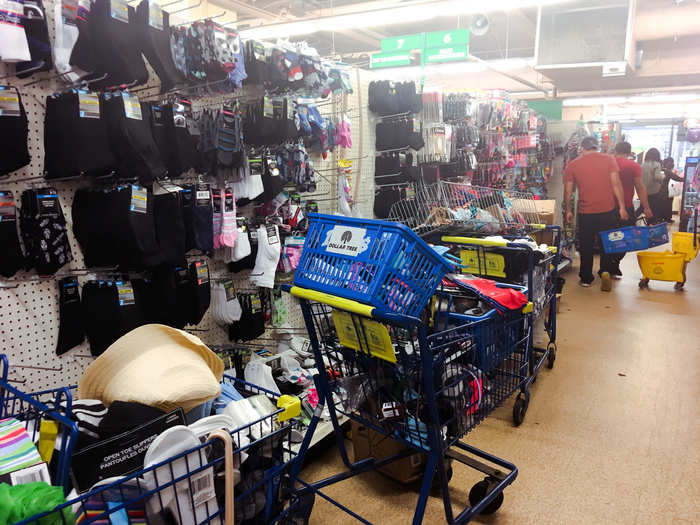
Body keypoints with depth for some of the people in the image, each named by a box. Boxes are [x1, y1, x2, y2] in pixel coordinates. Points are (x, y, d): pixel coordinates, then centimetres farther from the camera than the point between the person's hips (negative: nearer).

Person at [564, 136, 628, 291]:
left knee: (586, 246, 13)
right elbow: (616, 184, -6)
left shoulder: (573, 165, 1)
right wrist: (622, 207, -2)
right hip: (608, 210, 0)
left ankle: (586, 278, 21)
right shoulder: (609, 160, 0)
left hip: (586, 213, 0)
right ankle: (605, 270, -3)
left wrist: (568, 211, 14)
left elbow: (568, 191, 3)